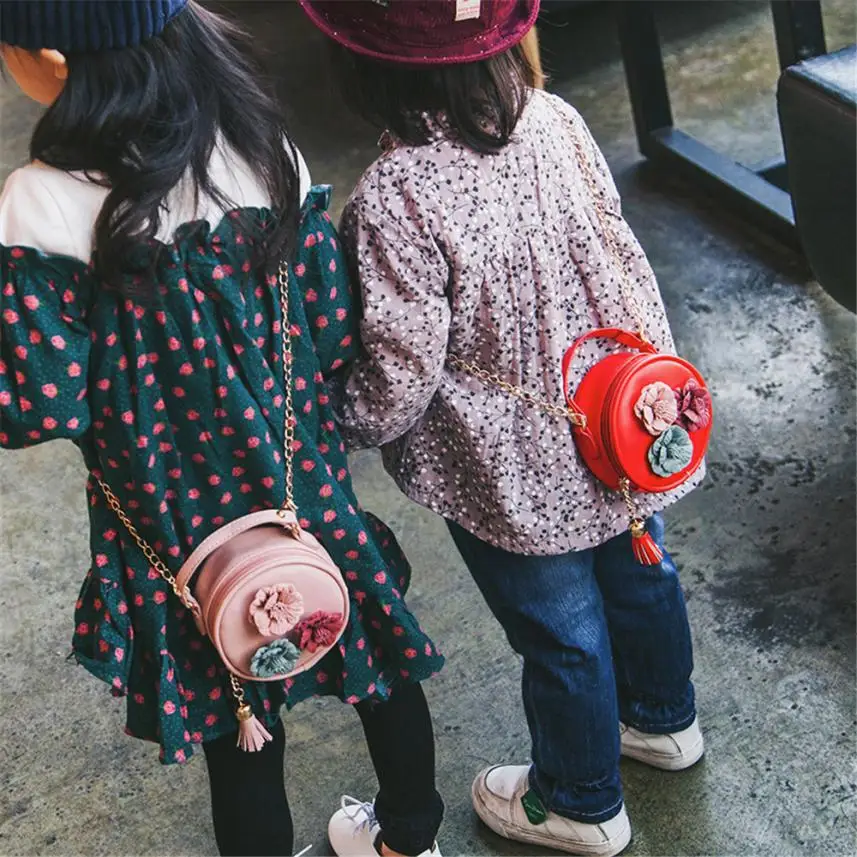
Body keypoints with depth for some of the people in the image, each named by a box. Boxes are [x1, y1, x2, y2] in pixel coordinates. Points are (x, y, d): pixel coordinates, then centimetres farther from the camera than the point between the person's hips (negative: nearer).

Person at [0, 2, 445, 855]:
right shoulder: (267, 154, -11)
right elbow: (334, 333, -6)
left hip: (181, 524, -4)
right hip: (307, 487, 4)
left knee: (234, 727, 19)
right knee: (377, 666, 26)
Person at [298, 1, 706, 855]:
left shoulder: (395, 198, -30)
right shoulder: (555, 119, -11)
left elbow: (400, 379, -25)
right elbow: (620, 253, 1)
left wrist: (337, 424, -4)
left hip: (517, 478, -6)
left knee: (561, 634, 16)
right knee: (636, 572, 29)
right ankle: (663, 718, 58)